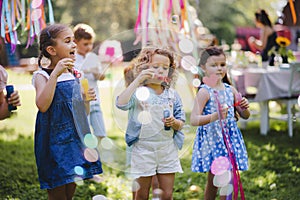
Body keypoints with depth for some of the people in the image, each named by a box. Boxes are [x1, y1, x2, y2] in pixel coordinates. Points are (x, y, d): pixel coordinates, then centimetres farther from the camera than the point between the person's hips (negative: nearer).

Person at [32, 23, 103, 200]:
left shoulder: (75, 74, 9)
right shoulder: (42, 76, -9)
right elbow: (42, 105, -27)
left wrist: (87, 99, -5)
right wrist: (55, 74, -28)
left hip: (76, 140, 6)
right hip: (55, 143, -6)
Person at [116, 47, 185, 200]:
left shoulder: (172, 95, 6)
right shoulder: (138, 92, -6)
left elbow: (180, 123, 9)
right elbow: (121, 103, -26)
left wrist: (173, 122, -14)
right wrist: (137, 81, -25)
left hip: (168, 149, 3)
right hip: (143, 148, -3)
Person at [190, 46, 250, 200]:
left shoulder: (230, 90, 7)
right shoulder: (204, 92, -10)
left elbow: (245, 116, 15)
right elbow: (194, 120, -20)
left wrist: (244, 108, -7)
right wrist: (215, 116, -34)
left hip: (230, 139, 5)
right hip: (212, 139, -5)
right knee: (213, 182, 1)